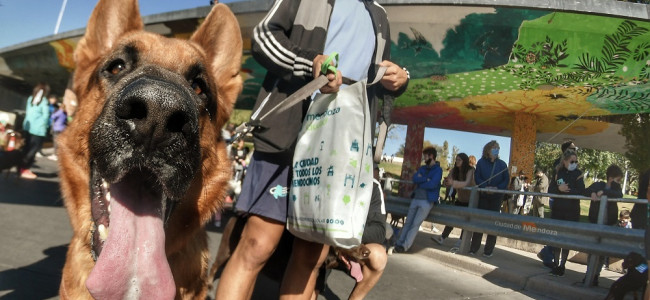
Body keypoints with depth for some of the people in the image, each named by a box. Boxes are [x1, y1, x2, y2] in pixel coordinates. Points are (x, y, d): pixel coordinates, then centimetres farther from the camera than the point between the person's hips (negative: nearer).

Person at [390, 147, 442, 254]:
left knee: (415, 224, -10)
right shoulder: (422, 168, 18)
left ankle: (404, 246, -12)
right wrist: (427, 179, -11)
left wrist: (420, 183, -2)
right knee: (408, 223, 2)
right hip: (416, 199, 6)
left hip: (427, 201, -6)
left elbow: (432, 184, -15)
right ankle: (398, 244, 0)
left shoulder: (438, 170, -1)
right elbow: (415, 179, 1)